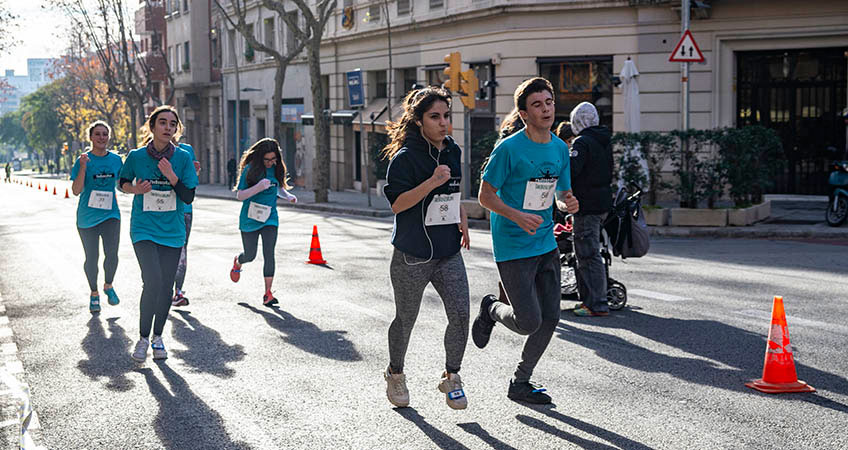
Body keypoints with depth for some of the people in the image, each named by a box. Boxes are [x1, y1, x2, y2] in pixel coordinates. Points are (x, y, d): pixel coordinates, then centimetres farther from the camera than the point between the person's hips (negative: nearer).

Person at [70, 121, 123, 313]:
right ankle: (94, 294, 25)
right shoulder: (83, 160, -5)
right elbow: (76, 191, -12)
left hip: (110, 215, 2)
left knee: (112, 254, -12)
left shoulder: (116, 159, 5)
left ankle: (108, 285, 16)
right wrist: (83, 168, -23)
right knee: (91, 258, 6)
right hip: (87, 216, -2)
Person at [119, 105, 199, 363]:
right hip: (144, 229, -2)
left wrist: (172, 176, -19)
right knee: (152, 281, -18)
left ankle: (158, 337, 25)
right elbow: (123, 183, 14)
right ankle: (143, 338, 0)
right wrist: (136, 189, -8)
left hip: (172, 232, 2)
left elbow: (189, 197, -4)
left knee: (166, 287, 5)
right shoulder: (136, 156, -3)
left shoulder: (183, 158, -2)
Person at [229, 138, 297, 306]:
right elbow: (240, 195, -12)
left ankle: (268, 293, -7)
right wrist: (259, 187, -27)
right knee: (250, 255, 11)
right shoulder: (249, 170, -12)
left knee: (269, 254, -11)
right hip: (249, 219, -2)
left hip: (269, 218, 2)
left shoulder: (277, 168, 1)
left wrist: (288, 196, -2)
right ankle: (237, 262, 49)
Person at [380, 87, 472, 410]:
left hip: (449, 252, 5)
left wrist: (461, 217, 12)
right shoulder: (405, 157, -12)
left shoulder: (453, 152, 9)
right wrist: (432, 183, -27)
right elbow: (396, 203, -18)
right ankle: (395, 375, 33)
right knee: (405, 320, 10)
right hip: (412, 255, -5)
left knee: (460, 315, -6)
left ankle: (451, 377, 13)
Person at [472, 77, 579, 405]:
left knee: (550, 319, 6)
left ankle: (520, 383, 24)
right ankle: (491, 310, 23)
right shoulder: (508, 149, -13)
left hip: (547, 245, 7)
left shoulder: (560, 148, 6)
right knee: (529, 322, -11)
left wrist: (568, 204, -7)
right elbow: (485, 196, -10)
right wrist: (518, 217, -25)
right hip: (513, 248, -7)